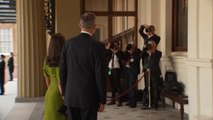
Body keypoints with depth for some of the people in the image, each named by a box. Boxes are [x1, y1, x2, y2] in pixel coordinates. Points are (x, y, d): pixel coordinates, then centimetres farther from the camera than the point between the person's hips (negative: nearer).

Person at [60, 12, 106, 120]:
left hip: (71, 96, 4)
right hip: (89, 97, -4)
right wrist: (102, 100, -2)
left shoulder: (68, 43, 1)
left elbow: (62, 70, 5)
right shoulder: (97, 46, -13)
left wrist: (65, 93, 15)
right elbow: (100, 75, -12)